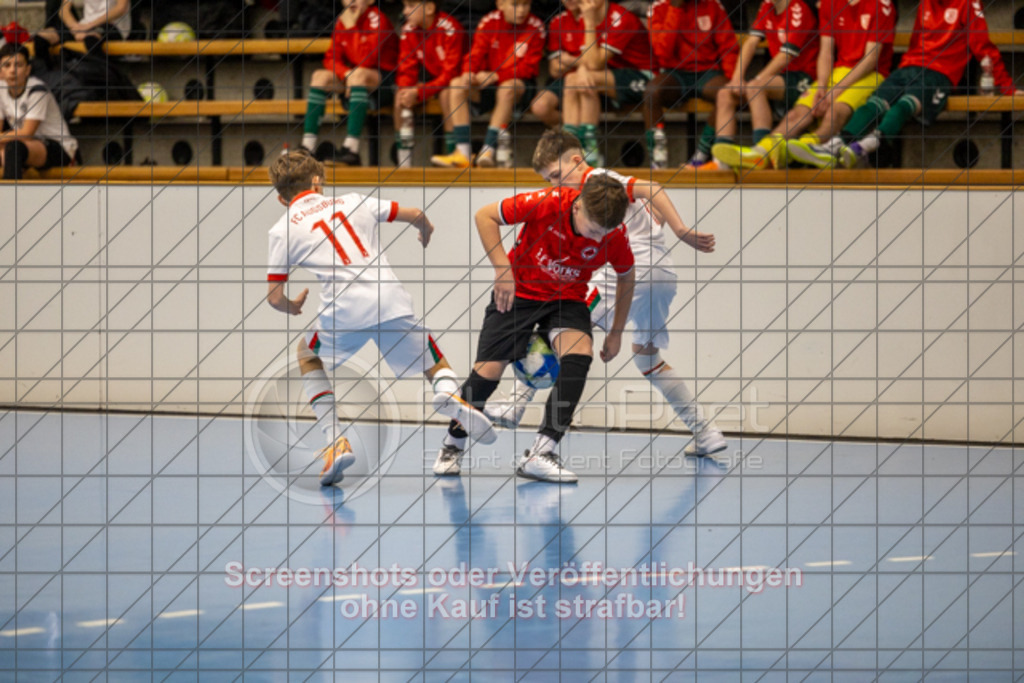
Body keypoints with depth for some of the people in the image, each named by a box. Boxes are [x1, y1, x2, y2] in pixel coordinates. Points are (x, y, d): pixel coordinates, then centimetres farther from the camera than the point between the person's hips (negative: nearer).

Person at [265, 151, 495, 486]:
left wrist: (293, 308, 33)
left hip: (344, 310, -2)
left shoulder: (283, 229, 12)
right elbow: (415, 215, 21)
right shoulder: (352, 202, 20)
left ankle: (335, 441, 10)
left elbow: (274, 296, 10)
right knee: (437, 368, 20)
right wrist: (425, 232, 45)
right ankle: (449, 395, -20)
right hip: (393, 302, 2)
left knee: (307, 355, 28)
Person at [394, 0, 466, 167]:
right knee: (401, 95, -20)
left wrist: (419, 93, -33)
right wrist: (405, 88, -24)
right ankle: (404, 164, -17)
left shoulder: (450, 29, -24)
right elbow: (406, 69, -1)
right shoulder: (408, 30, -5)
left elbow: (450, 73, -25)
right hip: (430, 77, 6)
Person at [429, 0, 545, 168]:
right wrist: (468, 73, -26)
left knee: (507, 89, -38)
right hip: (488, 84, 4)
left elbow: (527, 68, -13)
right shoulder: (489, 23, -1)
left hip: (521, 82, -4)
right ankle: (463, 151, -28)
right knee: (457, 84, -21)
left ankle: (488, 150, -39)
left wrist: (495, 76, -24)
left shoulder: (535, 28, -9)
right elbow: (476, 53, -3)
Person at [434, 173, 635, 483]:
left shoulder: (615, 236, -18)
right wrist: (503, 269, -22)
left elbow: (626, 277, 5)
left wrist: (616, 333, 10)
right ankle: (452, 445, 21)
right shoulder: (547, 203, -26)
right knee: (488, 371, -10)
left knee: (580, 353, -29)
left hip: (567, 299, 1)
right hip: (518, 291, -1)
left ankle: (539, 454, -30)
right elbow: (485, 216, -14)